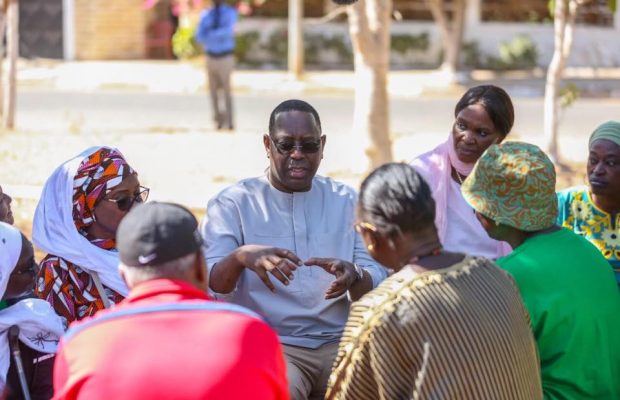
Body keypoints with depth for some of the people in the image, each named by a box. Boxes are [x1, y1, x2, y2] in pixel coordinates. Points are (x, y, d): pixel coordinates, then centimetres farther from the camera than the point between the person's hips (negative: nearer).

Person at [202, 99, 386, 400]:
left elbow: (378, 286, 5)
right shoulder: (232, 203, 4)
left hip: (340, 341, 3)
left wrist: (353, 275, -19)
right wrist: (240, 257, -31)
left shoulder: (348, 201, 13)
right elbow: (209, 284, -8)